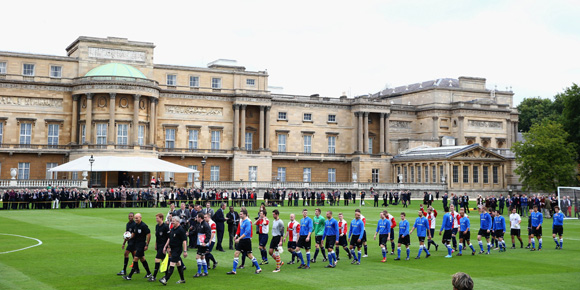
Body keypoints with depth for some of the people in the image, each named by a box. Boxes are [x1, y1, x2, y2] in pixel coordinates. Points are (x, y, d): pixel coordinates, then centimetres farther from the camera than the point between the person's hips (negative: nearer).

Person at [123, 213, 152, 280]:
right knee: (142, 259, 15)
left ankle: (129, 276, -5)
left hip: (142, 244, -9)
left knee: (136, 259, -8)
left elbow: (149, 234, -15)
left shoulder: (143, 225, -17)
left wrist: (146, 245, -16)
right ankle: (149, 273, 26)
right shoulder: (136, 224, 7)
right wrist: (130, 237, -3)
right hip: (137, 244, 9)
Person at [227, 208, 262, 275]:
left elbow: (246, 232, -22)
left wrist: (239, 238, -23)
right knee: (236, 254, 3)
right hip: (241, 241, 8)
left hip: (246, 240, -8)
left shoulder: (247, 222, -16)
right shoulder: (242, 221, 11)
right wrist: (238, 238, 18)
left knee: (250, 255, -1)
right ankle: (233, 271, 7)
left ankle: (258, 269, 14)